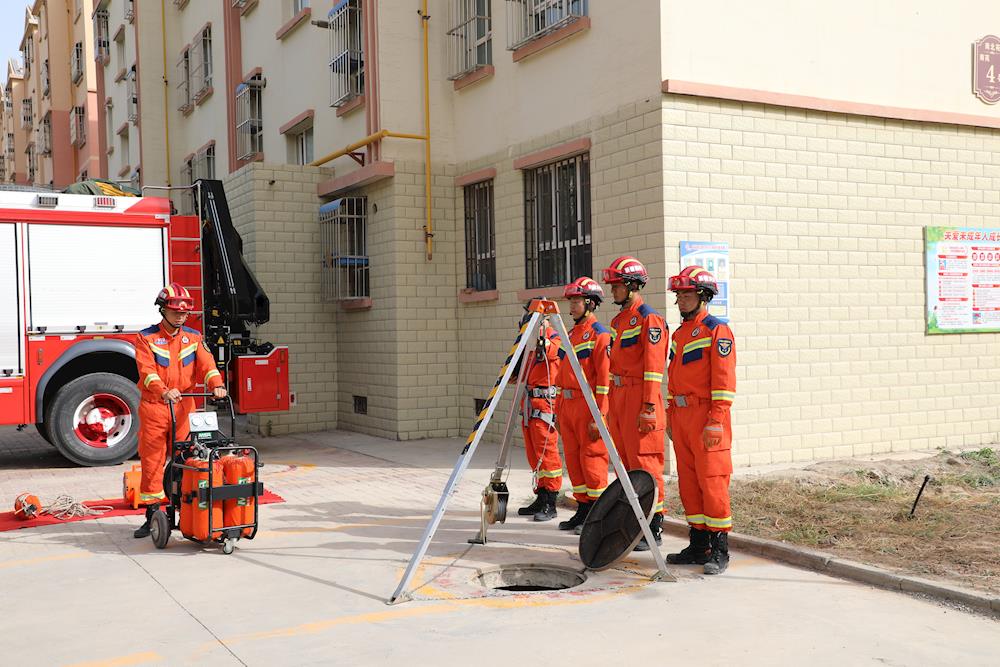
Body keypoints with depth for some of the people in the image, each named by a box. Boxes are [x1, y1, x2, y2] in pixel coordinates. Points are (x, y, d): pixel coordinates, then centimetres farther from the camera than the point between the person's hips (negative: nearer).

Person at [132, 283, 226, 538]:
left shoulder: (194, 337, 10)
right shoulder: (146, 338, -1)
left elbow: (206, 364, -3)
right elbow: (147, 371, -14)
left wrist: (216, 385, -23)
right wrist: (163, 391, -32)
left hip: (184, 407, 2)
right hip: (153, 407, -2)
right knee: (152, 462, 1)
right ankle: (152, 515, 8)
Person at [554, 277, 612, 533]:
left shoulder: (599, 335, -9)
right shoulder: (571, 335, 18)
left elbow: (605, 378, -15)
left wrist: (599, 416, -19)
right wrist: (558, 411, 20)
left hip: (588, 409, -9)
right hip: (568, 408, 9)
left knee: (592, 460, -5)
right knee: (573, 460, 11)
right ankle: (583, 509, 20)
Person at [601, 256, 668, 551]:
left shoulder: (650, 319, -10)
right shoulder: (618, 321, 18)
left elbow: (654, 366, -16)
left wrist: (649, 408, -20)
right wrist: (611, 404, 20)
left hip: (639, 401, -9)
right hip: (618, 400, 9)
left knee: (644, 463, -6)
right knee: (625, 462, 12)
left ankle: (653, 529, 0)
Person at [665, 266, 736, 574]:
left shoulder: (717, 330, -8)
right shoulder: (679, 333, 18)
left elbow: (724, 380, -14)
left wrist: (715, 421, -20)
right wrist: (671, 417, 19)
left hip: (706, 417, -8)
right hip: (681, 415, 8)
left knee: (712, 481, -7)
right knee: (688, 482, 10)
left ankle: (719, 551, 0)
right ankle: (698, 545, 18)